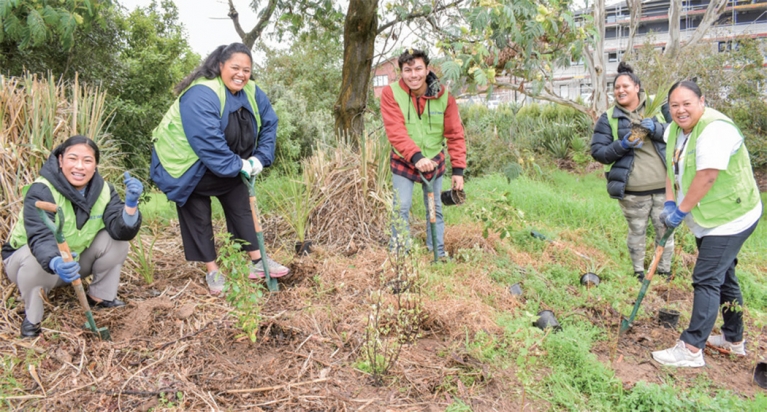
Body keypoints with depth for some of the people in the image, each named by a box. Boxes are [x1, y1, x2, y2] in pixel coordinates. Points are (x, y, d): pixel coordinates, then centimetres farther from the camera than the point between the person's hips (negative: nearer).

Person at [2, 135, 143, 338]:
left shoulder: (104, 190, -14)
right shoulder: (41, 191, -27)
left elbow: (121, 231, -25)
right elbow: (41, 238, -40)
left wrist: (131, 203, -44)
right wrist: (56, 263, -62)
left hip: (75, 259, 4)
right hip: (26, 257, -4)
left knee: (117, 240, -18)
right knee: (36, 261, -38)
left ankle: (100, 297, 2)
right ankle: (32, 315, -9)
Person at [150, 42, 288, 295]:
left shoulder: (252, 92, -8)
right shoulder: (201, 95, -32)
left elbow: (269, 124, -1)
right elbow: (208, 141, -39)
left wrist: (261, 157, -13)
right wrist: (237, 166, -32)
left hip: (228, 166, 7)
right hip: (187, 166, -6)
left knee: (241, 207, 6)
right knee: (198, 217, 2)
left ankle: (257, 261, 14)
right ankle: (212, 271, 12)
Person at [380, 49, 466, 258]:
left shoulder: (443, 95, -12)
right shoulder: (391, 93, -18)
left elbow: (455, 134, -8)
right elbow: (395, 132, -27)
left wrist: (458, 169, -13)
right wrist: (416, 156, -40)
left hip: (434, 160, 2)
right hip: (403, 161, -2)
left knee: (435, 209, 11)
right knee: (401, 207, -4)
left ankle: (438, 253, 25)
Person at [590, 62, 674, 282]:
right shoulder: (608, 118, 1)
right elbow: (597, 152, -4)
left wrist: (656, 129, -17)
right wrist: (621, 145, -20)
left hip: (664, 186, 2)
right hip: (633, 191, -2)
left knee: (665, 230, 12)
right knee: (637, 232, 11)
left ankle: (664, 271, 31)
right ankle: (639, 273, 28)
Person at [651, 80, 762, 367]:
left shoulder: (715, 128, -25)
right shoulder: (674, 130, 4)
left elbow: (707, 177, -30)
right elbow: (672, 170, 7)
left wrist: (680, 211, -22)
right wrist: (670, 205, -6)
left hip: (729, 218, -10)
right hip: (706, 220, 10)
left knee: (706, 280, -10)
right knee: (723, 277, 19)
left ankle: (691, 350, -4)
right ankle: (734, 340, 35)